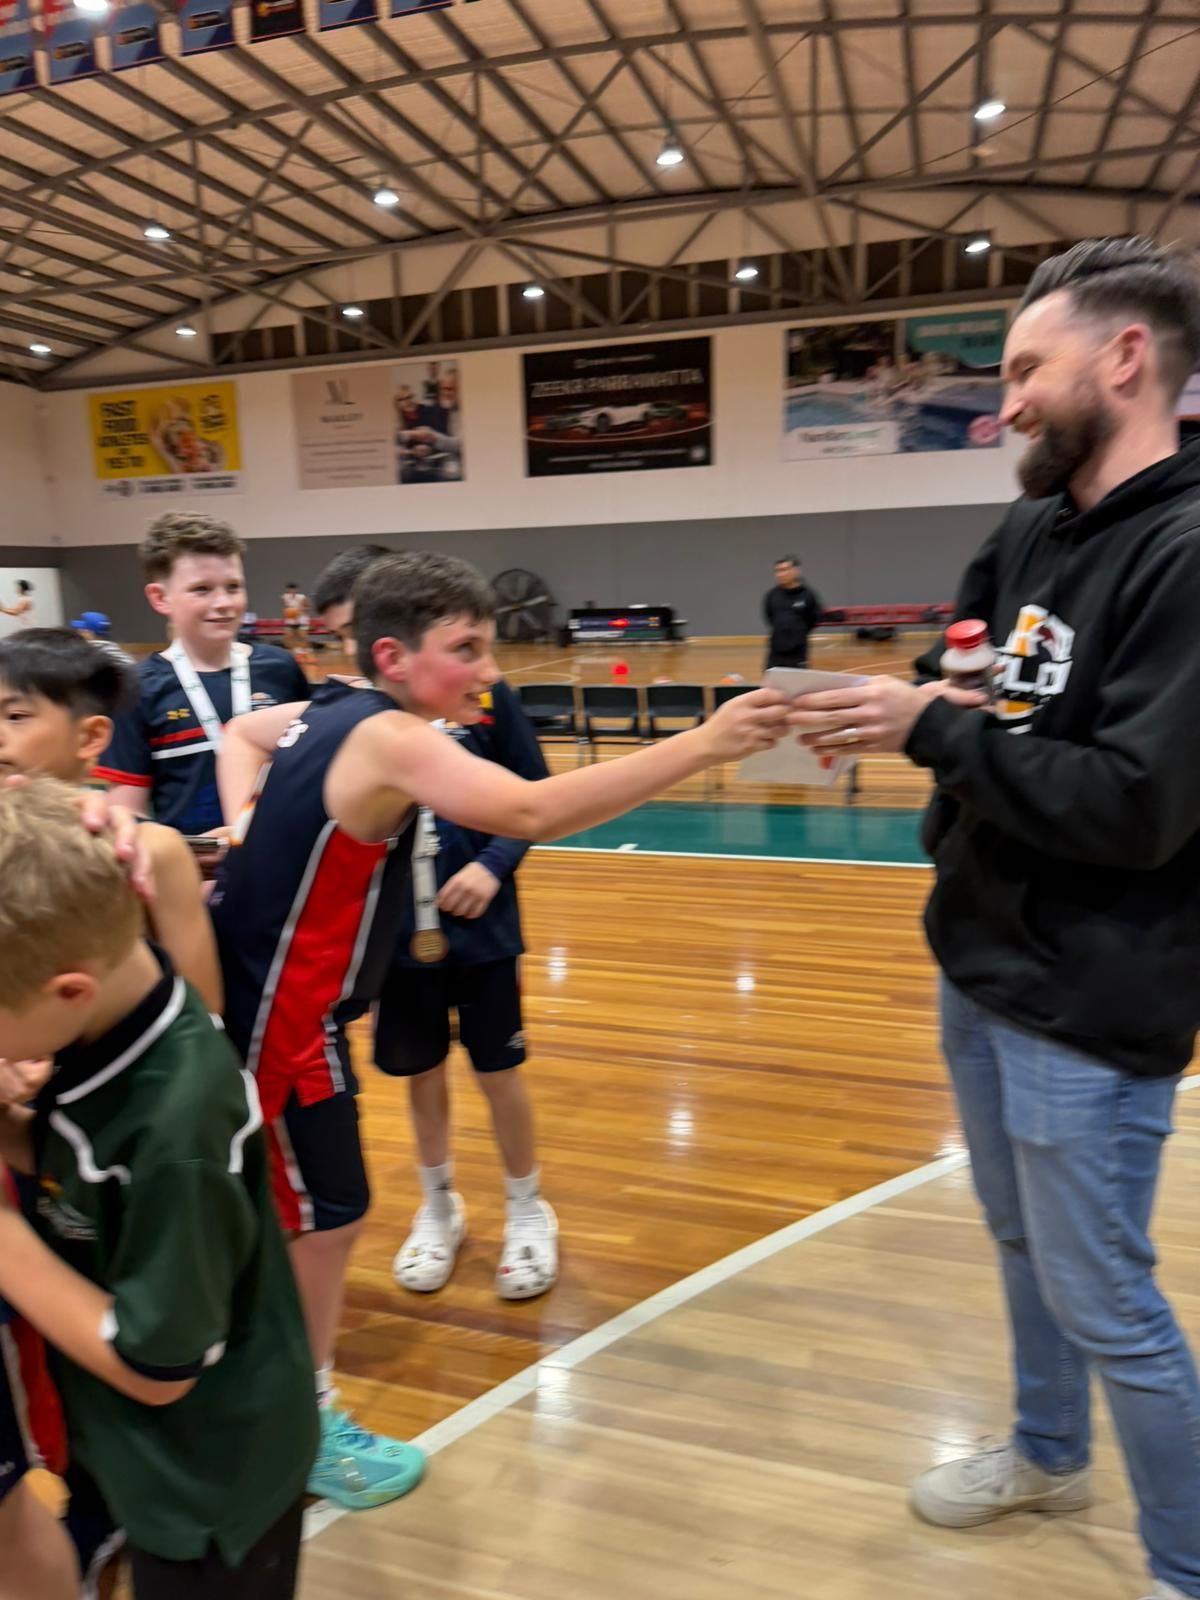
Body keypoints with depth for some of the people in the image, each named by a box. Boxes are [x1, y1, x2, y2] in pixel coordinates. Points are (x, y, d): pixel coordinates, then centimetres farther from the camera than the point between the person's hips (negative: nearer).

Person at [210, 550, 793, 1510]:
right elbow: (530, 812, -42)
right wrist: (703, 744, -43)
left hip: (277, 999, 9)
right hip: (275, 1016, -9)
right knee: (326, 1219, 7)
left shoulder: (334, 709, 2)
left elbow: (242, 735, 21)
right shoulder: (390, 738, -27)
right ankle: (306, 1430, 26)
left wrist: (249, 822, 4)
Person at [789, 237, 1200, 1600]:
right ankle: (1047, 1455, 49)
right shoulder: (1031, 532, 6)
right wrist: (890, 707, -4)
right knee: (1024, 1247, 24)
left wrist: (932, 727, -20)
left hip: (1090, 1003, -8)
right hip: (981, 970, 8)